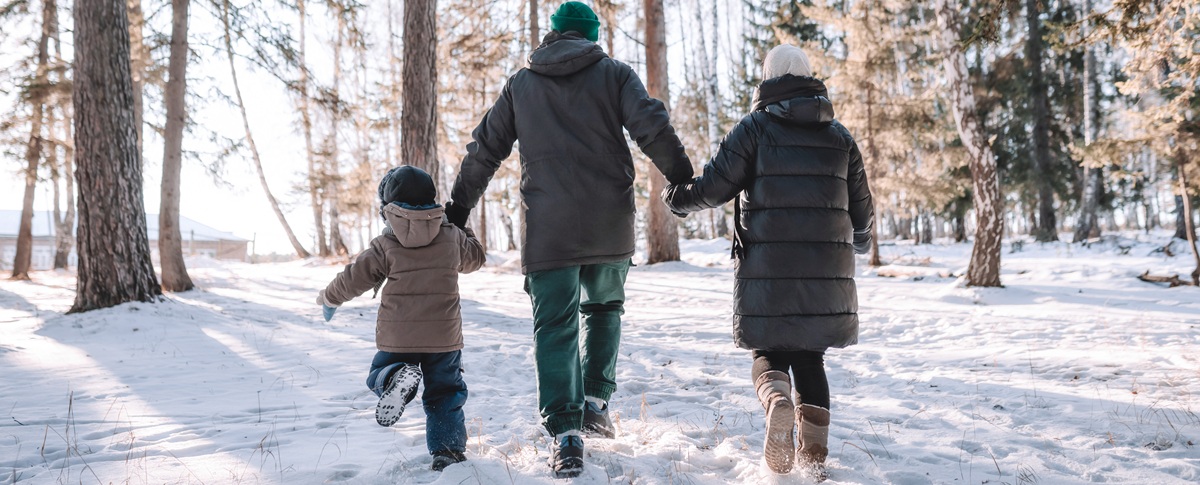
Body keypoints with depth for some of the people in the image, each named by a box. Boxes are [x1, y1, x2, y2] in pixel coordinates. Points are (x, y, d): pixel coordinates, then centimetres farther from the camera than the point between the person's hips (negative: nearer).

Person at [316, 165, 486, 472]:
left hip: (397, 337, -2)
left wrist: (328, 297, 20)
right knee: (445, 393, 14)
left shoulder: (385, 247, -4)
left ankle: (395, 378, -18)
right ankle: (448, 450, 5)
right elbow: (474, 257, 21)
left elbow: (354, 279, 1)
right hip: (444, 336, 2)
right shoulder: (452, 238, 3)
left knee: (379, 374, 17)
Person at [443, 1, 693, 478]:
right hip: (611, 224, 1)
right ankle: (596, 403, 15)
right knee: (604, 307, 22)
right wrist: (684, 180, 1)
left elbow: (484, 151, 14)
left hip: (547, 227, 0)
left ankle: (565, 431, -9)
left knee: (555, 326, 2)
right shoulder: (614, 73, 8)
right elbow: (653, 127, -7)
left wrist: (458, 207, 21)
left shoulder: (520, 84, 13)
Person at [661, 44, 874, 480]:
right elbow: (862, 209, 13)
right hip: (827, 274, 3)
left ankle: (777, 399, -22)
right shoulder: (840, 136, 11)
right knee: (809, 358, 14)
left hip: (768, 272, -3)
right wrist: (859, 240, 34)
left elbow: (715, 186, -4)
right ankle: (814, 453, 8)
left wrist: (676, 196, 16)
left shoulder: (755, 127, 0)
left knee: (769, 353, 10)